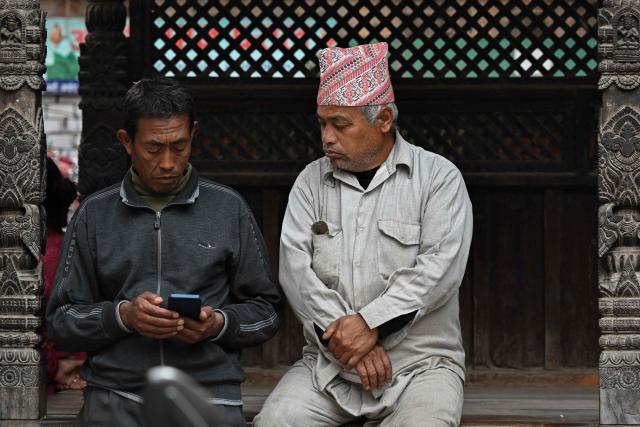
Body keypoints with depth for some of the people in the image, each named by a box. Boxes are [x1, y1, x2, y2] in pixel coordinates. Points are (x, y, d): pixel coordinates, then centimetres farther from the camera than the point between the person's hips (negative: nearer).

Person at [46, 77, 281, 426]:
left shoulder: (228, 210, 12)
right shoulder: (94, 215, 12)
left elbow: (264, 311, 14)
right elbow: (60, 322, 10)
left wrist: (219, 324, -6)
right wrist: (123, 316, -7)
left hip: (210, 393, 0)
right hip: (115, 396, 0)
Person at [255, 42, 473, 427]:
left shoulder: (439, 177, 1)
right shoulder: (312, 182, 11)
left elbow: (440, 267, -11)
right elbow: (295, 269, -2)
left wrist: (370, 323, -20)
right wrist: (341, 334, -15)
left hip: (420, 363, -3)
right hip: (328, 364, 3)